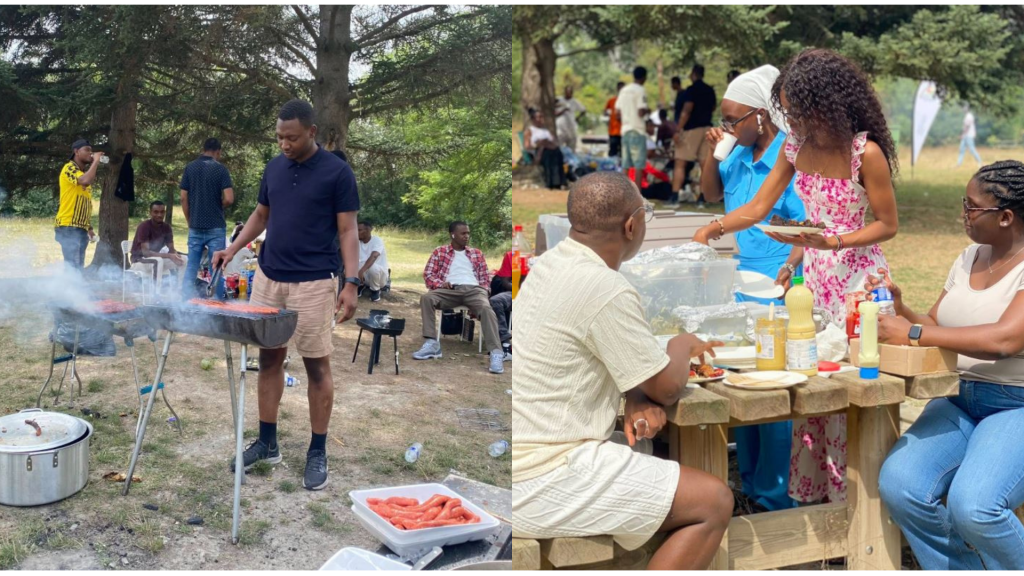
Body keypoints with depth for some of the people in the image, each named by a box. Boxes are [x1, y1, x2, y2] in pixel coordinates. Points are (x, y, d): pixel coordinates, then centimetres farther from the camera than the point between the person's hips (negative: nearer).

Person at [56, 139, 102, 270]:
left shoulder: (84, 172, 21)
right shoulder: (69, 168, -6)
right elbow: (86, 180, -27)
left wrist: (89, 228, 20)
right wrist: (95, 161, -13)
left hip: (81, 228, 9)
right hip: (68, 226, -9)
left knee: (79, 267, 8)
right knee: (72, 267, -14)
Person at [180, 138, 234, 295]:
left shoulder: (190, 168, 4)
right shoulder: (220, 169, -6)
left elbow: (183, 198, 3)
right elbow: (229, 199, -14)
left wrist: (189, 221, 11)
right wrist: (218, 206, 7)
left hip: (195, 226, 3)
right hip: (215, 226, -3)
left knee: (191, 266, 8)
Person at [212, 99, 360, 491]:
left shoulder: (337, 171, -9)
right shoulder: (274, 167, 7)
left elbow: (347, 230, -9)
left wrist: (351, 282, -17)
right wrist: (233, 248, 3)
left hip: (313, 283, -5)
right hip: (268, 278, 6)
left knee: (317, 366, 2)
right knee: (269, 360, 11)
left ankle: (318, 452, 12)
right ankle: (267, 442, 23)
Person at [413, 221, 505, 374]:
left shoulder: (477, 253, 26)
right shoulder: (440, 252, 20)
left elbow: (484, 278, 20)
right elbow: (428, 273, 11)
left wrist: (484, 292, -2)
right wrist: (440, 284, -10)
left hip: (473, 289, 0)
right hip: (450, 290, 0)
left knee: (486, 308, -35)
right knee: (426, 297, -31)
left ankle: (496, 353, -46)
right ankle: (431, 343, -32)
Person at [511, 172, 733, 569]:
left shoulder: (550, 264, 7)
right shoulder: (606, 289, -21)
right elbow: (668, 387, -9)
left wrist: (638, 401, -1)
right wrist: (683, 347, 12)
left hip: (524, 458, 10)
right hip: (540, 484, -9)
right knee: (714, 502, -6)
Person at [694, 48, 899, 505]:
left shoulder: (865, 152, -14)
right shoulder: (795, 147, 4)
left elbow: (888, 225, -8)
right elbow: (758, 208, 9)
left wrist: (830, 241, -20)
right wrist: (712, 229, -6)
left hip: (857, 275, -6)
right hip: (814, 275, 6)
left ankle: (855, 497, 10)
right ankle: (811, 492, 18)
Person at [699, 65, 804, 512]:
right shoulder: (739, 155, 10)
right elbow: (711, 194, 25)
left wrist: (791, 265, -27)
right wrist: (713, 153, 10)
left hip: (777, 288, -8)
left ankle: (774, 494, 9)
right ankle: (749, 483, 26)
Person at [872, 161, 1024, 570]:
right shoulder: (970, 257, 12)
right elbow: (935, 327, 15)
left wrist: (913, 333, -26)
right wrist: (900, 308, -6)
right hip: (958, 400, 6)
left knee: (973, 505, -31)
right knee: (898, 486, -20)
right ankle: (962, 568, 5)